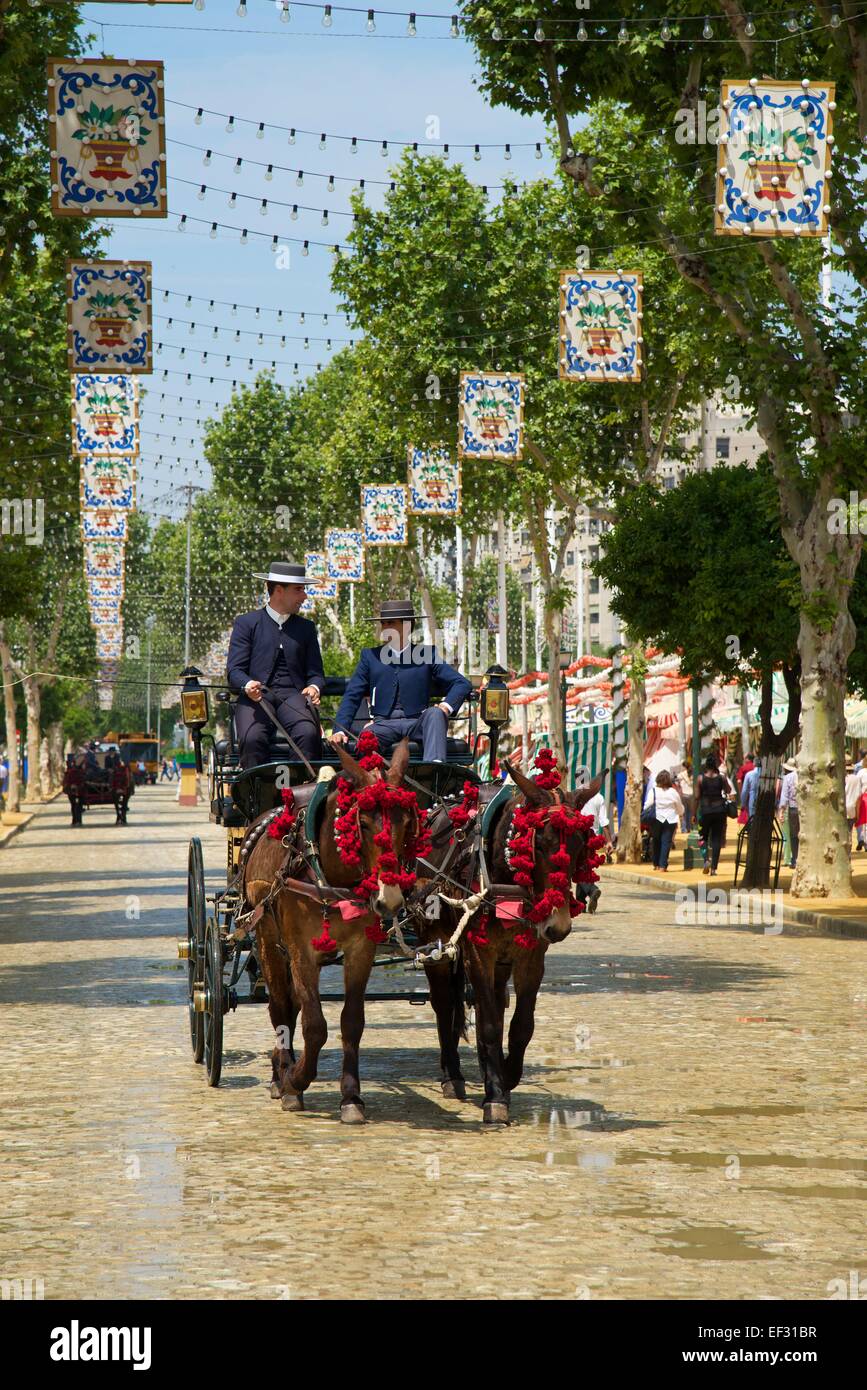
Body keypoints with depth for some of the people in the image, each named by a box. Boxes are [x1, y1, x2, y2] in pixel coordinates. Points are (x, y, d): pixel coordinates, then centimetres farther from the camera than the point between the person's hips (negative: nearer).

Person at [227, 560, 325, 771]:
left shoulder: (306, 627, 22)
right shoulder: (246, 623, 12)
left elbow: (315, 672, 18)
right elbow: (235, 670, 4)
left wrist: (314, 687, -7)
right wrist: (248, 685, -19)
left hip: (293, 696, 2)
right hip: (255, 698, -2)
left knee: (309, 733, -31)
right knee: (253, 738, -33)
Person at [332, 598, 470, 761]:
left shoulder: (427, 654, 12)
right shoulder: (370, 656, 16)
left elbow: (463, 684, 7)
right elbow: (352, 697, 11)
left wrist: (447, 706, -14)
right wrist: (340, 730, -5)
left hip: (418, 723, 0)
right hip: (383, 724, 0)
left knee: (435, 713, -33)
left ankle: (434, 766, -49)